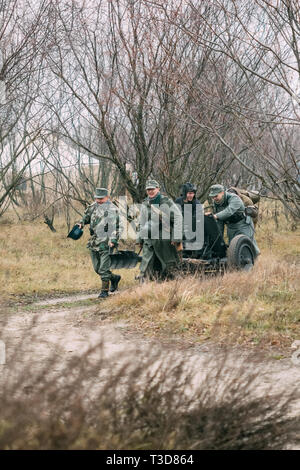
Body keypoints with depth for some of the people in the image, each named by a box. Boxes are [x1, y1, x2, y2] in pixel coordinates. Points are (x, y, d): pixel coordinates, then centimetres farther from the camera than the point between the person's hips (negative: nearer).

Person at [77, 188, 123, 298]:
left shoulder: (112, 209, -7)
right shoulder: (93, 207, 12)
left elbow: (116, 226, -11)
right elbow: (86, 216, 30)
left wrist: (113, 240, -22)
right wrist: (81, 223, 8)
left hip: (106, 243, -7)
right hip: (93, 243, 7)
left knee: (104, 269, -7)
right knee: (97, 268, 13)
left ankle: (104, 290, 4)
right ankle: (114, 278, 34)